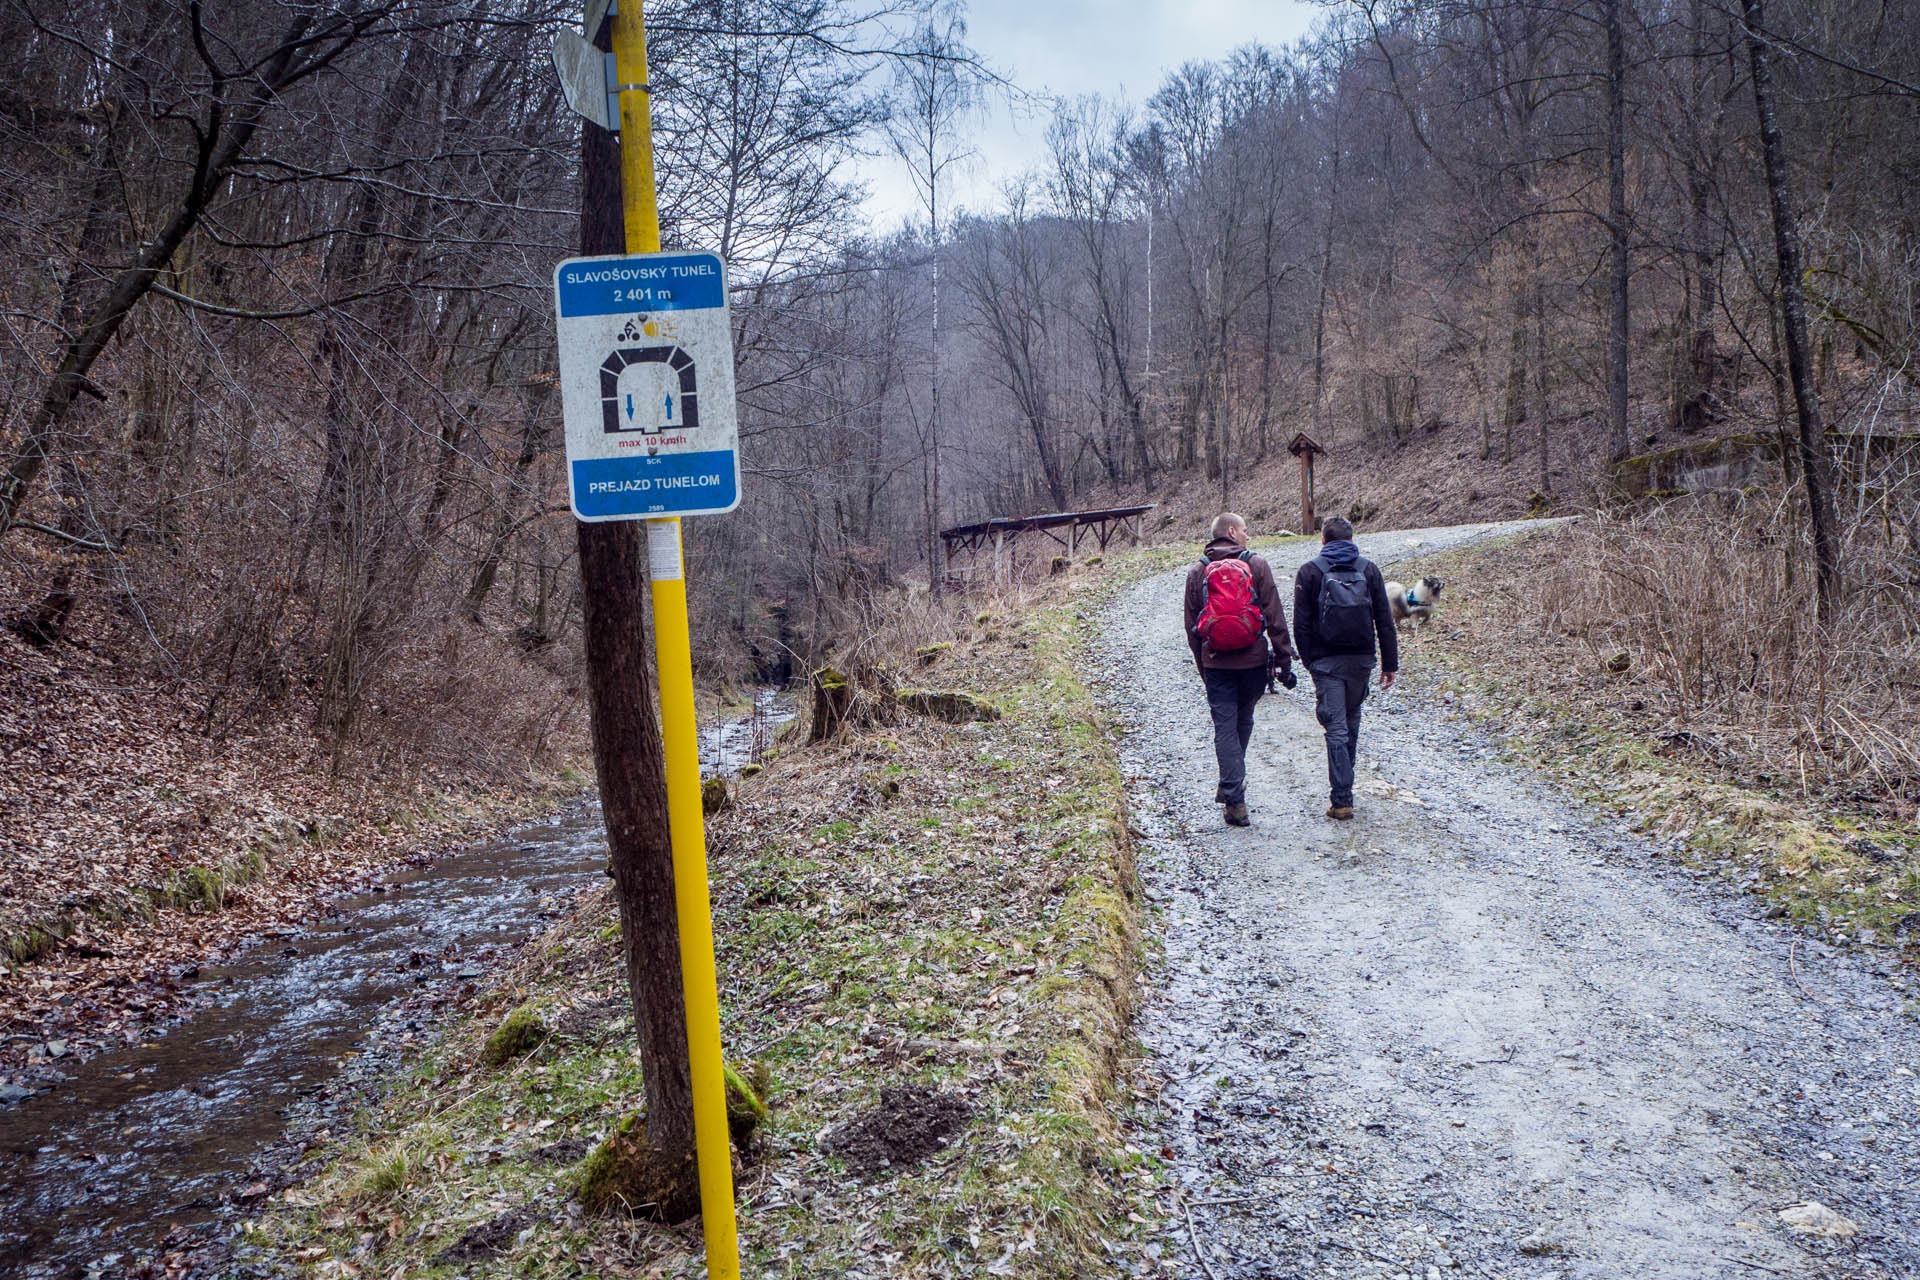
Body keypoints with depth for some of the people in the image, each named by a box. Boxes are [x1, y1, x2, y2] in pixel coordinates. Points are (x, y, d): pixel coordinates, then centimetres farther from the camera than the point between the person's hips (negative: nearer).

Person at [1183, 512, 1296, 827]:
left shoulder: (1197, 572, 5)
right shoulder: (1257, 566, -2)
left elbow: (1191, 626, 9)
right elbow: (1275, 618, -4)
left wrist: (1203, 667, 17)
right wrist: (1284, 660, 0)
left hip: (1216, 663, 1)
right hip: (1253, 660, -1)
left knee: (1225, 728, 2)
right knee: (1243, 723, 18)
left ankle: (1235, 800, -4)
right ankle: (1231, 787, 28)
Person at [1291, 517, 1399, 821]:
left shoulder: (1309, 572, -1)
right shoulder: (1369, 569, 5)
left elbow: (1301, 624, -3)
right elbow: (1384, 621, 3)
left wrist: (1308, 661, 8)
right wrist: (1390, 664, 6)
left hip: (1326, 661, -3)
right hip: (1361, 659, 3)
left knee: (1336, 728, -3)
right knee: (1352, 720, 20)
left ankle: (1341, 799, -9)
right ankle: (1343, 785, 31)